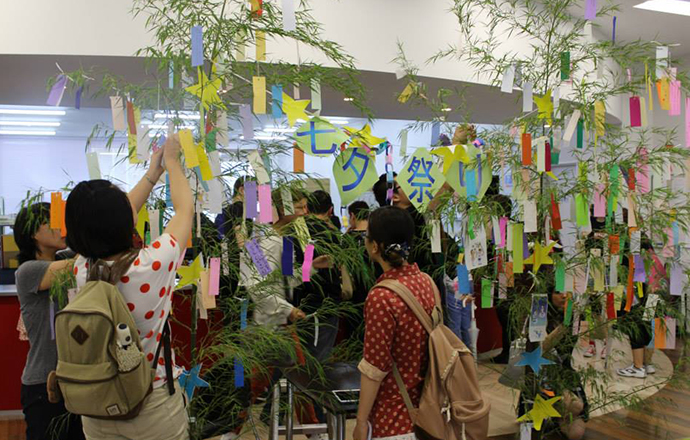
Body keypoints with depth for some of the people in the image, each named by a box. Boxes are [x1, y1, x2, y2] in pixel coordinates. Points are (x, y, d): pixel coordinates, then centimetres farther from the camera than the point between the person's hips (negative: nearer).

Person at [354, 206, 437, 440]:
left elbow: (374, 370, -20)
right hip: (424, 406, 7)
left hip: (394, 414, -7)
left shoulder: (381, 298, -25)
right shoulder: (426, 281, -3)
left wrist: (361, 421, -10)